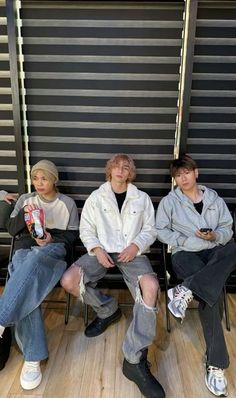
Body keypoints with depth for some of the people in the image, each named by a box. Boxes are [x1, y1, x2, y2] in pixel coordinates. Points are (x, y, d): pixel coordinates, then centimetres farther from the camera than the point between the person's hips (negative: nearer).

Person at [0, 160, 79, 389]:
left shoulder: (68, 203, 11)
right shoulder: (25, 199, 17)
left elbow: (72, 236, 9)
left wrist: (53, 239, -12)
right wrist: (24, 214, -9)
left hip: (54, 248, -1)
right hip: (25, 248, 2)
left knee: (34, 259, -41)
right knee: (26, 288, -33)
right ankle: (32, 357, -32)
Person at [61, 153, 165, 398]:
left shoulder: (142, 198, 10)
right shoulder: (95, 197, 9)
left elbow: (150, 229, 8)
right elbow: (86, 229, 7)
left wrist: (136, 246, -12)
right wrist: (96, 249, -12)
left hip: (132, 253, -1)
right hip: (102, 251, 1)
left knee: (151, 285, -33)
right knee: (69, 280, -24)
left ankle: (134, 360, -23)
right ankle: (107, 309, 6)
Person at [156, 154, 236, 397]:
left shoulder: (215, 199, 14)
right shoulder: (169, 201, 7)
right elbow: (161, 231, 4)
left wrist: (215, 236, -11)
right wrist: (184, 241, -10)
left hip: (214, 251, 3)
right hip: (185, 253, -3)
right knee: (210, 291, -30)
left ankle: (185, 290, -37)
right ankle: (215, 362, -23)